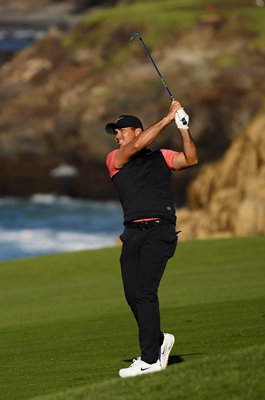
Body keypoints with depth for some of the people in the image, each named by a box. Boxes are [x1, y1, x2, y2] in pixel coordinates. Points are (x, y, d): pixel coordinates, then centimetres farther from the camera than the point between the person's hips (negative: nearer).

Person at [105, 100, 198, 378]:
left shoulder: (161, 157, 14)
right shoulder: (114, 160, 13)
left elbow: (191, 159, 2)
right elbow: (137, 146, -3)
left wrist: (183, 128, -7)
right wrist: (168, 118, -4)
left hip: (159, 230, -3)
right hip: (133, 232, 3)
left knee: (145, 292, -14)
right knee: (132, 295, -1)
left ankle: (150, 359, -14)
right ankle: (159, 340, 22)